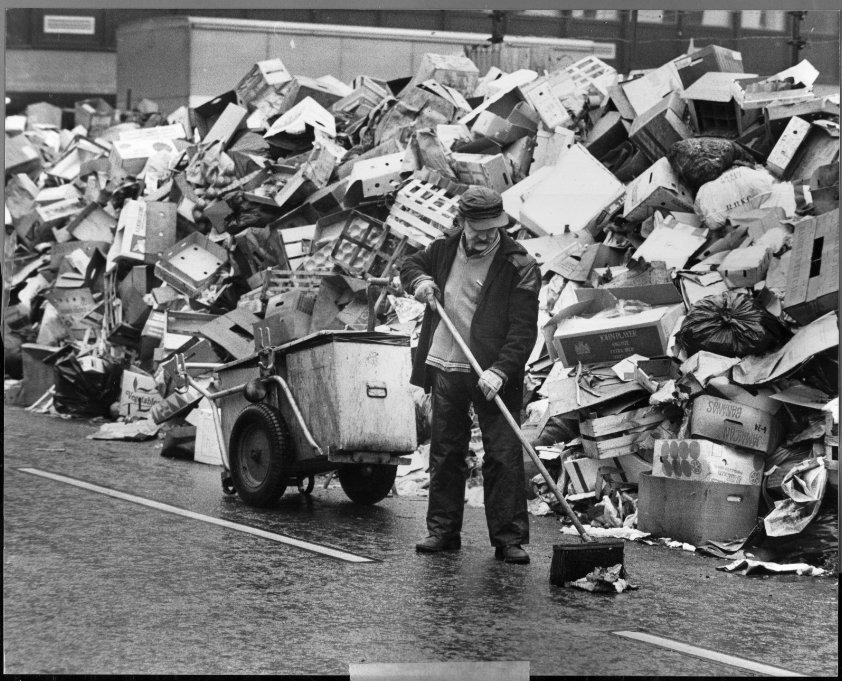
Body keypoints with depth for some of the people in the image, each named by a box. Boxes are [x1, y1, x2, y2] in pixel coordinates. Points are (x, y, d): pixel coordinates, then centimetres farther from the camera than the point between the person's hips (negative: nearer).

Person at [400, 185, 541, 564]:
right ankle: (443, 531, 20)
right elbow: (410, 265, 26)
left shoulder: (519, 266, -10)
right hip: (446, 369, 4)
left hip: (494, 376, -4)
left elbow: (523, 330, -14)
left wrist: (500, 371, -25)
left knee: (504, 456, -6)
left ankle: (510, 539, -3)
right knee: (445, 454, 11)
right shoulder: (444, 251, 4)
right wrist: (419, 281, 2)